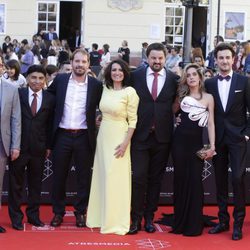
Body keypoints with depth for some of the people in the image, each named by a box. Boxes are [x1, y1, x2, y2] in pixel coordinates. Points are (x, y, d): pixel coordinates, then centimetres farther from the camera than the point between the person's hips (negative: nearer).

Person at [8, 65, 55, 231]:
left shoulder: (50, 99, 4)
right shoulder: (18, 94, -2)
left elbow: (50, 124, 7)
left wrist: (48, 146, 5)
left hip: (39, 148, 2)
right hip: (19, 146, -2)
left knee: (36, 183, 10)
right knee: (16, 183, 7)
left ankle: (33, 215, 23)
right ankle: (16, 217, 17)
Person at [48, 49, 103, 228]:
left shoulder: (96, 85, -2)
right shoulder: (60, 80, 2)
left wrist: (98, 121, -7)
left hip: (84, 137, -1)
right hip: (62, 135, 1)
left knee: (84, 176, 6)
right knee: (59, 175, 8)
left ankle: (81, 212, 19)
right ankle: (58, 212, 21)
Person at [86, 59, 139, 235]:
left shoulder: (130, 92, -10)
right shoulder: (105, 90, 7)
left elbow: (133, 120, -11)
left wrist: (126, 143, -15)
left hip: (119, 137, -6)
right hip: (103, 136, 6)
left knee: (116, 178, -2)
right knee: (102, 176, 11)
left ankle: (116, 221, 9)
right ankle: (101, 216, 24)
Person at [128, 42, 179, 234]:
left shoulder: (174, 79, 0)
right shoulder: (135, 76, -1)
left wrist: (174, 120, -1)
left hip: (162, 136, 1)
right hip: (140, 134, -1)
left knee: (155, 179, 9)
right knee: (139, 178, -3)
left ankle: (149, 217, 20)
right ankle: (136, 218, 6)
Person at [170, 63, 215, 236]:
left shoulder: (208, 97, 4)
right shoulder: (181, 96, 9)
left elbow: (211, 123, -1)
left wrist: (212, 145, -6)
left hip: (197, 142, -1)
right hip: (180, 140, 1)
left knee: (195, 180, -2)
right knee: (180, 179, 5)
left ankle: (194, 223, 6)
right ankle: (180, 221, 15)